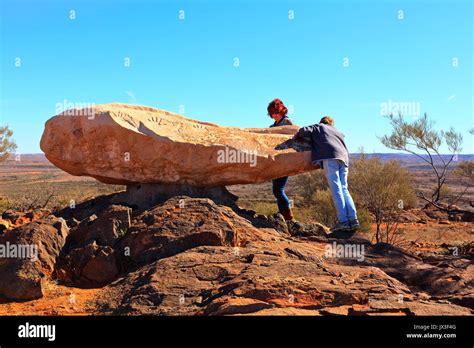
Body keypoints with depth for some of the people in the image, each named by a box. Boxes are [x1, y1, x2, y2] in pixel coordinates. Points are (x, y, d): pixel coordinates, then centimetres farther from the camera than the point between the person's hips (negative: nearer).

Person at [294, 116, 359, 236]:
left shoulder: (318, 127, 20)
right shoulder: (337, 132, 36)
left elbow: (305, 130, 6)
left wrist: (297, 136, 23)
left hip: (330, 157, -6)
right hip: (344, 158, 6)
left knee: (336, 189, -10)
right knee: (343, 189, 7)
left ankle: (343, 221, -16)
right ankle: (353, 220, -2)